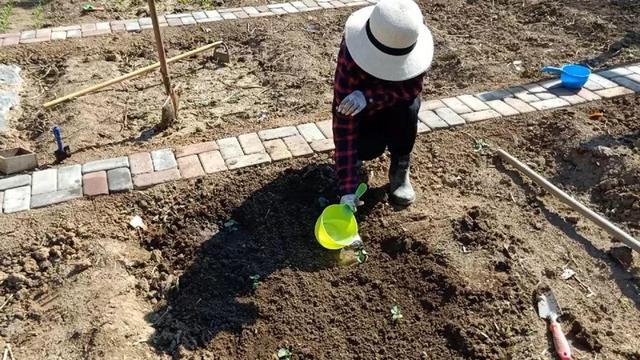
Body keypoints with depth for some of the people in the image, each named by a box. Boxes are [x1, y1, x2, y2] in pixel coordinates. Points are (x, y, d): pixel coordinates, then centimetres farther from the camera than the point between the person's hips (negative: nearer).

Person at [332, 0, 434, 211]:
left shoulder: (413, 43, -29)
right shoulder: (350, 60, -37)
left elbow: (413, 86, -27)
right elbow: (344, 125, -39)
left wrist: (368, 96, -45)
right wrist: (347, 189, -44)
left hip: (397, 104, 2)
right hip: (364, 113, -2)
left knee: (407, 108, -32)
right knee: (370, 147, -28)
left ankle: (400, 171, -8)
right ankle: (357, 154, 10)